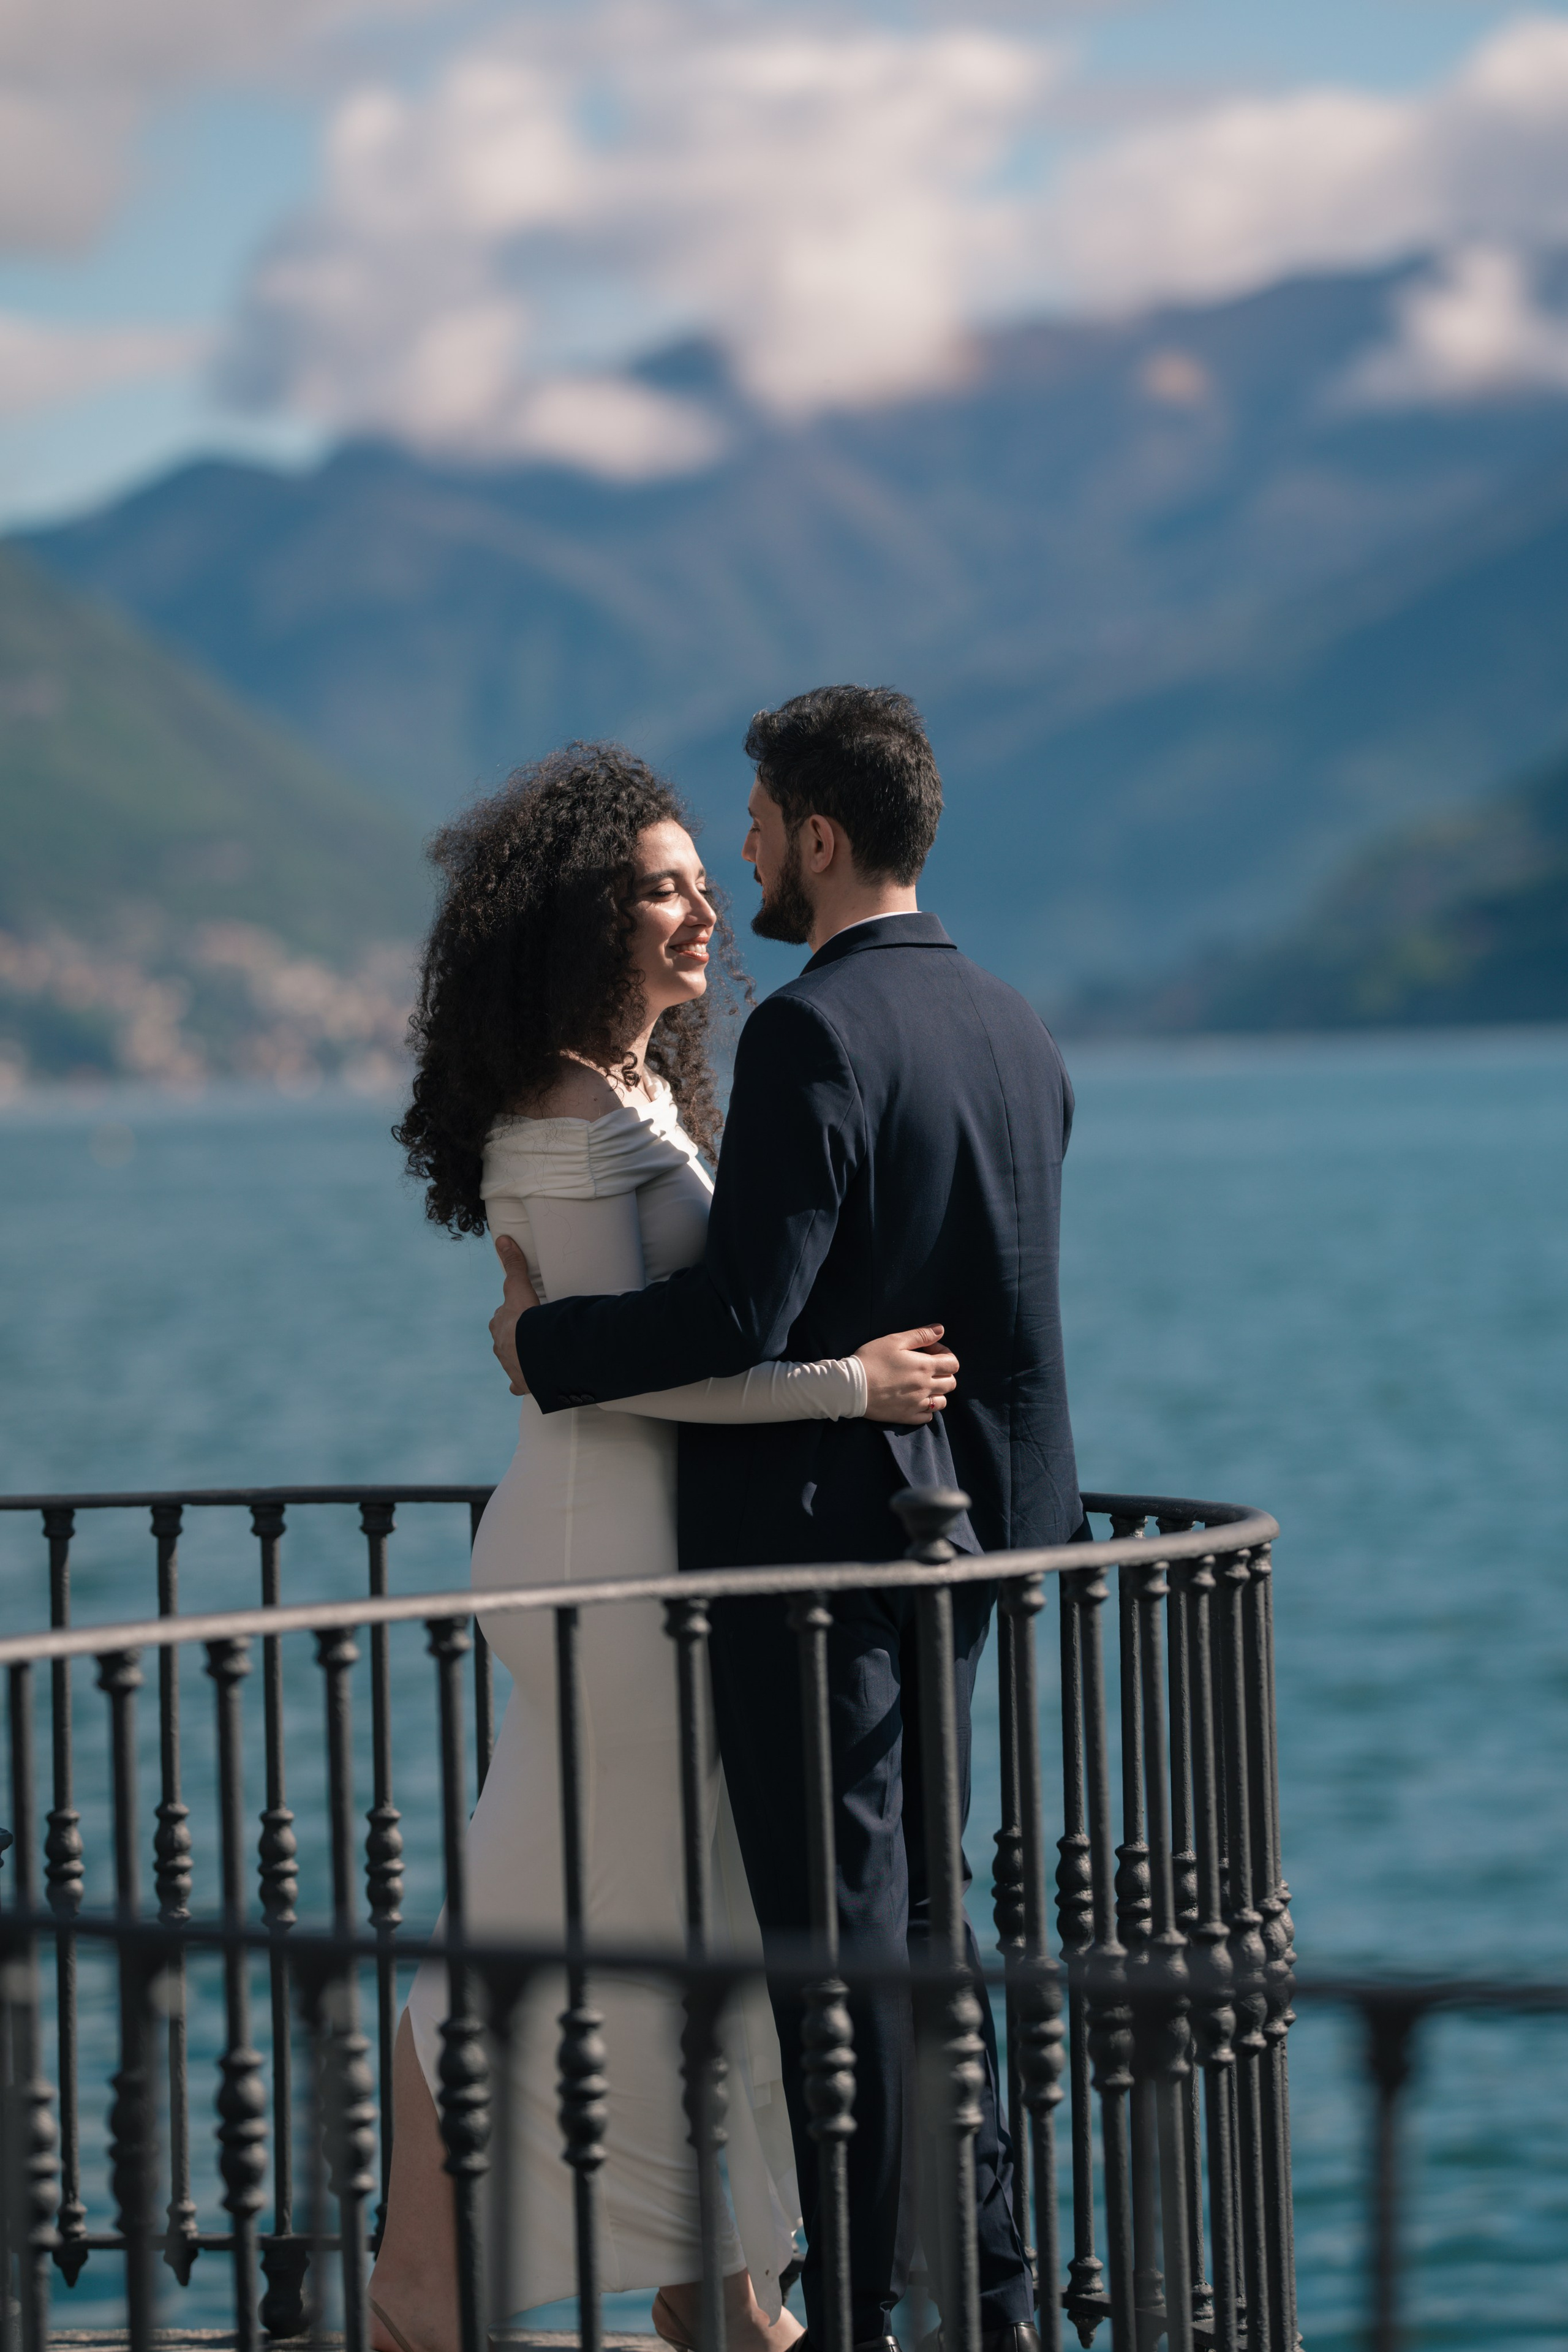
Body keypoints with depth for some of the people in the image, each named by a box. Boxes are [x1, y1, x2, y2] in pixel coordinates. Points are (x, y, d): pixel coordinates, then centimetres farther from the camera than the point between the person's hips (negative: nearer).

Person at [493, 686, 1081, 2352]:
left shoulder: (812, 1034, -18)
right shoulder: (1015, 1033, 9)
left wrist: (546, 1341, -8)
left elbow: (742, 1312, -22)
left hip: (806, 1524, -8)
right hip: (954, 1523, 9)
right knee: (920, 1894, 17)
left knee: (838, 1921, -2)